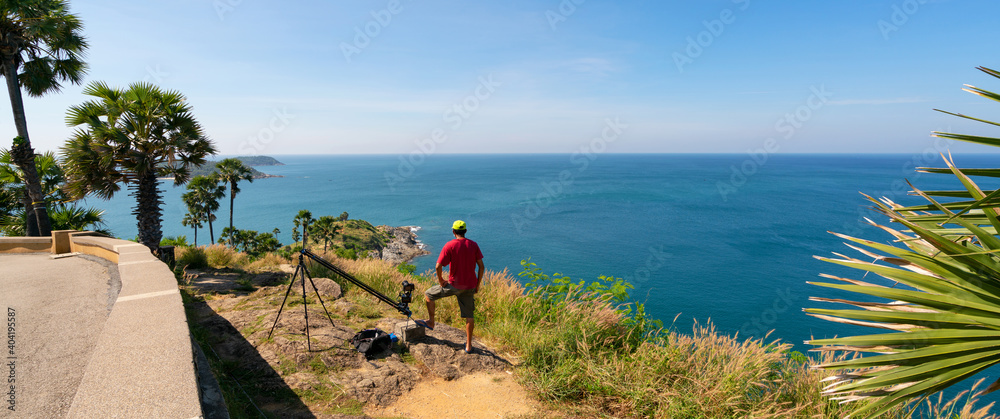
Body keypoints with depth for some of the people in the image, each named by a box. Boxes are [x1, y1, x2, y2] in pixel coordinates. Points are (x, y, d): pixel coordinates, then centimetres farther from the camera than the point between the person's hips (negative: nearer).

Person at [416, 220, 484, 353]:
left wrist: (440, 280, 2)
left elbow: (438, 267, -15)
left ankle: (431, 322, 33)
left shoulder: (449, 246, -12)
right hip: (470, 287, 4)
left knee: (428, 295, 19)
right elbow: (481, 266, 1)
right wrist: (477, 285, 10)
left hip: (454, 285, -4)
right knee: (469, 316, 13)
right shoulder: (473, 245, 0)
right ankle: (468, 345, 18)